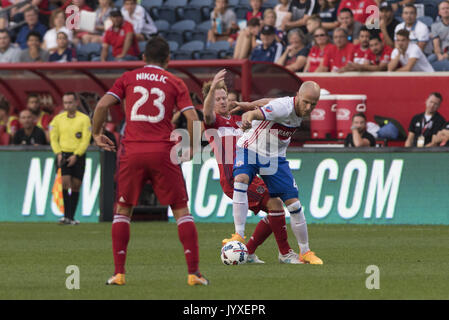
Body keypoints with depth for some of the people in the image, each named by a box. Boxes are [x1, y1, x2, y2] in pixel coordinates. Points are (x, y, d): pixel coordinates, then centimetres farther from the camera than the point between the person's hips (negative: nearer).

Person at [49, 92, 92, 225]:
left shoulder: (84, 119, 1)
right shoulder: (58, 119, 10)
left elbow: (85, 140, -4)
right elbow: (53, 139, 10)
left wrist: (76, 156, -13)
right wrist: (58, 153, -6)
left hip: (78, 156, -1)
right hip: (64, 154, 1)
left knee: (76, 186, 1)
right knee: (65, 182, -16)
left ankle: (71, 217, 8)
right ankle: (66, 216, -21)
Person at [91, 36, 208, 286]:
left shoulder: (128, 78, 11)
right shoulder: (175, 83, 9)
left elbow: (103, 105, -1)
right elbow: (192, 118, -2)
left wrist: (96, 134, 13)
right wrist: (190, 147, 12)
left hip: (132, 152, 1)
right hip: (163, 151, -1)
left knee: (123, 209, 14)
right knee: (181, 210, 6)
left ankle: (119, 273, 7)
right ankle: (194, 273, -2)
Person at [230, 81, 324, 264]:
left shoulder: (302, 111, -4)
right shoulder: (284, 107, -28)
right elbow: (256, 113, -47)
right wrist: (248, 118, -69)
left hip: (275, 157, 6)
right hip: (251, 149, -6)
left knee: (294, 204, 0)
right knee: (241, 179, -35)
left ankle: (305, 253, 15)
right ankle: (239, 236, -31)